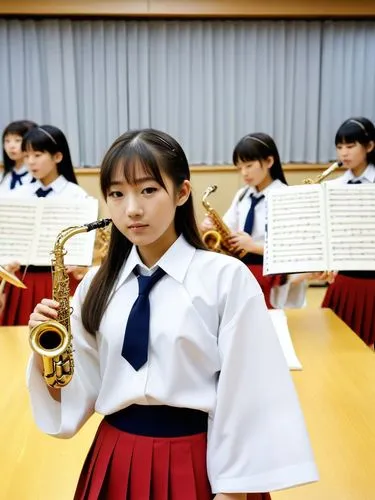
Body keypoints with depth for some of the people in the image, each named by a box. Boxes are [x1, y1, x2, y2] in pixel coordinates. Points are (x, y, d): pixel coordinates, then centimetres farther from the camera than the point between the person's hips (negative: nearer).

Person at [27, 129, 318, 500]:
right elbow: (81, 391, 4)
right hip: (115, 459, 4)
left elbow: (244, 392, -9)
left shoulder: (227, 278, -13)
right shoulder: (96, 285, 0)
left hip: (198, 459, -3)